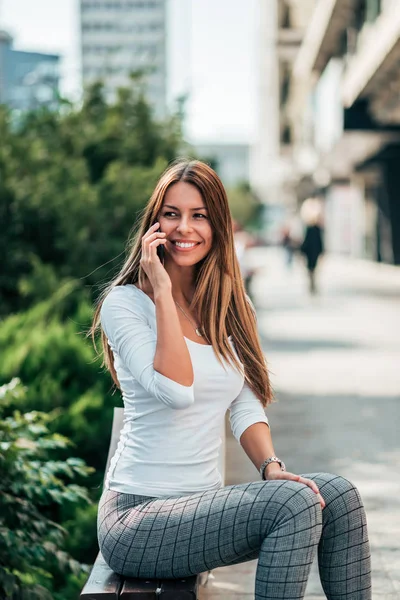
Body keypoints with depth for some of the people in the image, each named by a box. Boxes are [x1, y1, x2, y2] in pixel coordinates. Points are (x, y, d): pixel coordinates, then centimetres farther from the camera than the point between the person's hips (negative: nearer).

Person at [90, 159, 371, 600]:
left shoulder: (230, 308, 12)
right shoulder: (124, 303, -8)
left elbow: (245, 406, 9)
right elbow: (176, 390, -22)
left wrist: (271, 467, -9)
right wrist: (162, 291, -19)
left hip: (203, 506, 7)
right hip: (137, 515, -6)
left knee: (337, 494, -13)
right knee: (292, 503, -26)